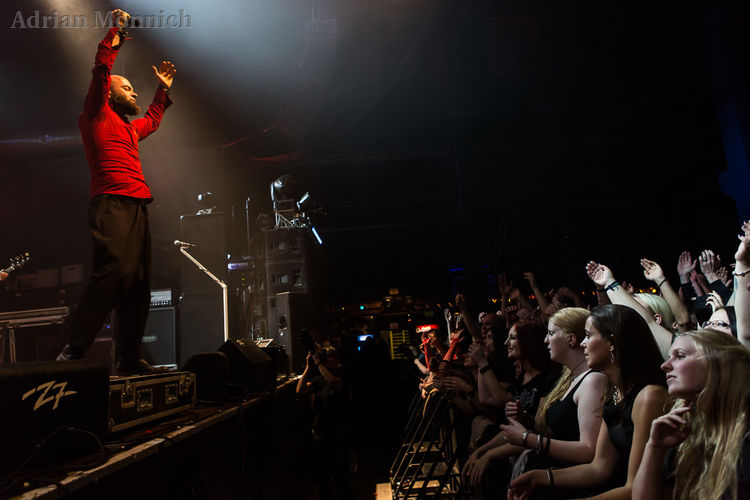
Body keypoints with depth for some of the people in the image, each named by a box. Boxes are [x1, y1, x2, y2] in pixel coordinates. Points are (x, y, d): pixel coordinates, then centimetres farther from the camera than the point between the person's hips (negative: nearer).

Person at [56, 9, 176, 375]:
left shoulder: (128, 127, 31)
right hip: (111, 205, -8)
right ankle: (73, 349, -18)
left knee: (138, 283, 2)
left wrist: (163, 89, 50)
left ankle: (129, 359, 5)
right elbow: (100, 72, -4)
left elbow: (152, 120, 51)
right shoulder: (97, 116, 9)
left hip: (136, 208, 8)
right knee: (114, 271, -24)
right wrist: (114, 34, 0)